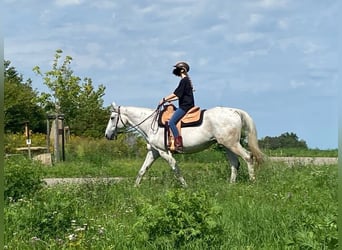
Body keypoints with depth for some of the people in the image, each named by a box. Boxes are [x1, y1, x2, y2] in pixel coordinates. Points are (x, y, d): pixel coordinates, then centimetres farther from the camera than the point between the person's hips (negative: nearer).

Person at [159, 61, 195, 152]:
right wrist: (169, 100, 18)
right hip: (186, 105, 11)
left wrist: (164, 99, -11)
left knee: (171, 122, -19)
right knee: (173, 121, 15)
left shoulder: (184, 80, -11)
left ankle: (178, 144, -26)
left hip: (185, 106, -11)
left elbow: (176, 93, -17)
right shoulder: (186, 80, 20)